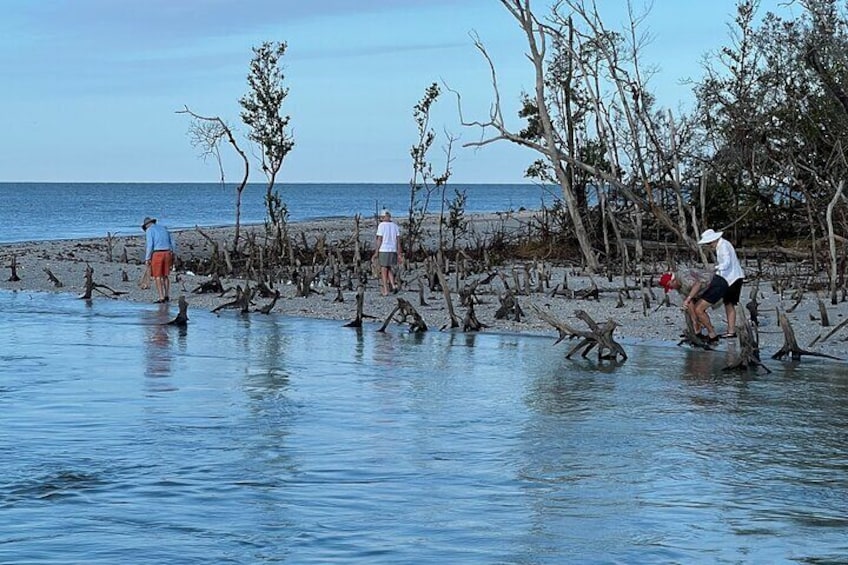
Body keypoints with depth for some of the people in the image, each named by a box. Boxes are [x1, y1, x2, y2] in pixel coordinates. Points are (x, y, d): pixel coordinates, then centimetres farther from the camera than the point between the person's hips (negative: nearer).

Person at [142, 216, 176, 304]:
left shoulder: (149, 230, -2)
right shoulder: (163, 228, 18)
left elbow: (150, 245, -13)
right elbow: (172, 243, 15)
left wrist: (147, 259, -9)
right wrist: (172, 257, 20)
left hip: (157, 254, -6)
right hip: (167, 254, 6)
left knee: (157, 277, 0)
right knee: (165, 275, 19)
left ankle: (161, 298, -4)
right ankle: (167, 296, 18)